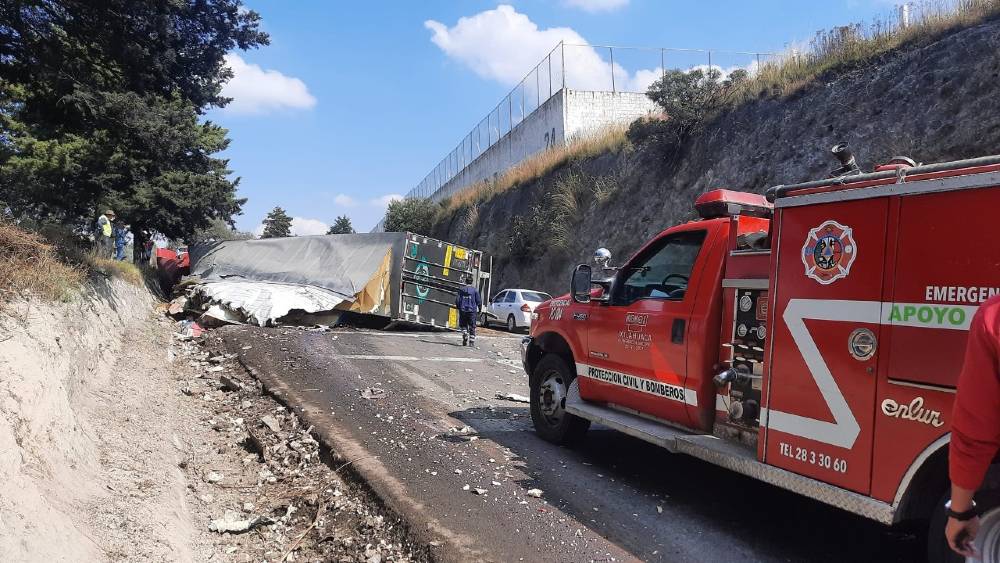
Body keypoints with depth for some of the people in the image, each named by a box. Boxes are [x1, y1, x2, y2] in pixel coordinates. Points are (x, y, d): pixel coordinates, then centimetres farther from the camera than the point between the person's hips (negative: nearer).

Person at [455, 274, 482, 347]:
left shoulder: (461, 289, 2)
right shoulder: (475, 290, -2)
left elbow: (457, 300, 3)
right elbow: (479, 301, 0)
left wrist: (458, 307, 18)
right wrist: (479, 309, 12)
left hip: (463, 310, 1)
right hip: (472, 311, -1)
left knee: (464, 326, 10)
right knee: (472, 327, 6)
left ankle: (465, 338, -10)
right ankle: (472, 341, 3)